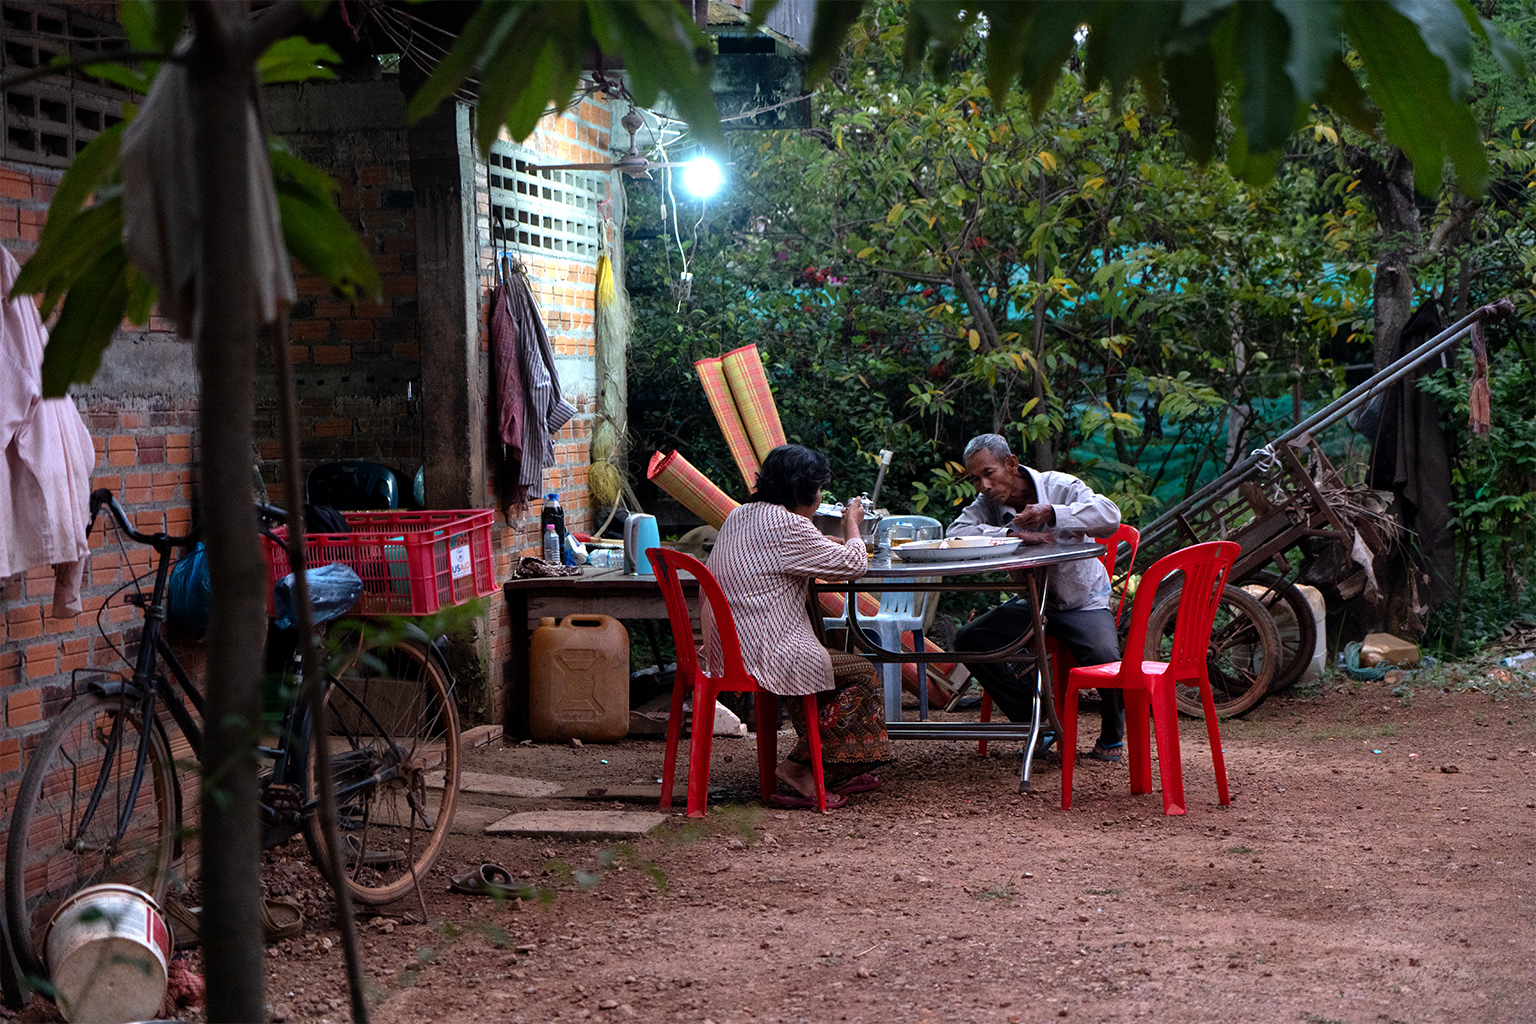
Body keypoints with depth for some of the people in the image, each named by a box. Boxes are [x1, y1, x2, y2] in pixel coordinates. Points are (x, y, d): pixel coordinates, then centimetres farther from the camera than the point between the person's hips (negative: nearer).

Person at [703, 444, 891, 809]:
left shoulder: (740, 516, 14)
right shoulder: (786, 526, -16)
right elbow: (852, 564, -10)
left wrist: (831, 543, 21)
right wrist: (852, 524, 8)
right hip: (762, 655, -10)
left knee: (834, 659, 23)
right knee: (862, 673, 4)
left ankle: (839, 773, 23)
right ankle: (800, 768, 2)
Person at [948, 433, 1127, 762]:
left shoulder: (1060, 487, -13)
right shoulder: (988, 503, -5)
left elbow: (1110, 516, -29)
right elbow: (955, 534, -23)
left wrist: (1052, 513, -42)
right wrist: (1013, 535, -33)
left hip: (1084, 602, -4)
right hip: (1032, 603, 4)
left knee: (1104, 659, -32)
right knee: (968, 640, -16)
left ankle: (1112, 737, 1)